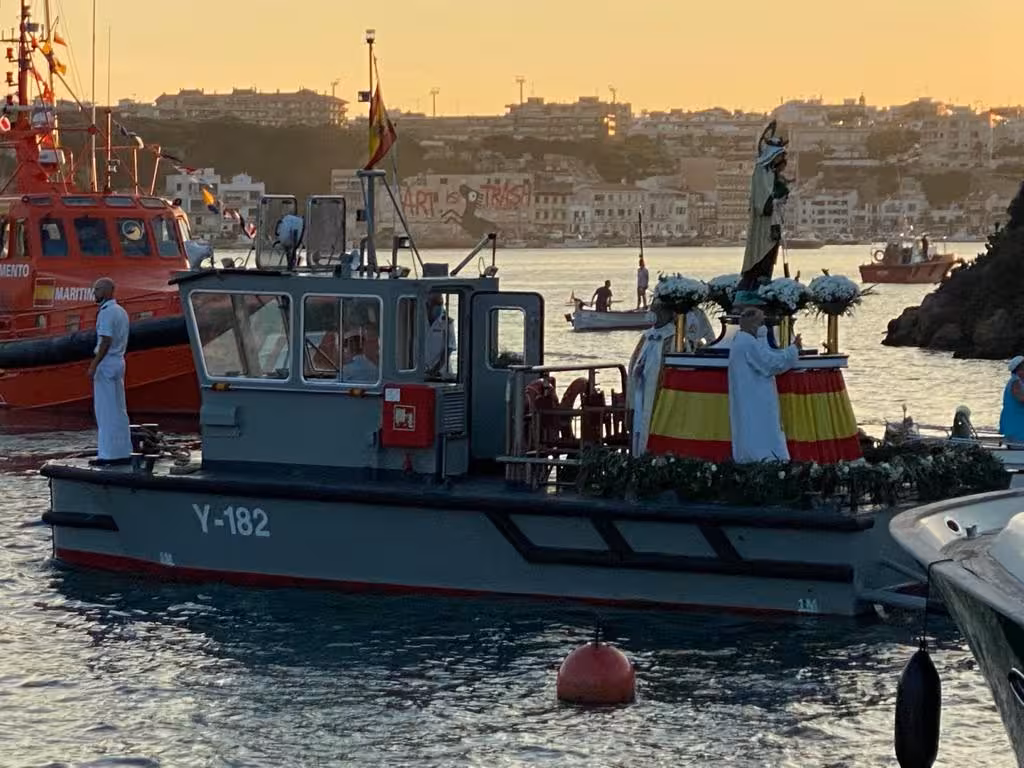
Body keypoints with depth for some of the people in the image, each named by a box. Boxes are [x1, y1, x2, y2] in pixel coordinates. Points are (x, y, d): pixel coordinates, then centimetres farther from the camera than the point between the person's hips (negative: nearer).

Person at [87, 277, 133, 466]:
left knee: (106, 410, -6)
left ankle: (109, 454, -6)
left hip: (107, 364, -10)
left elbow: (106, 342, -20)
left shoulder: (106, 312, -14)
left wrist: (94, 365, -20)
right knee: (118, 409, 11)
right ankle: (123, 452, 12)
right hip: (119, 362, 10)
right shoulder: (121, 312, 15)